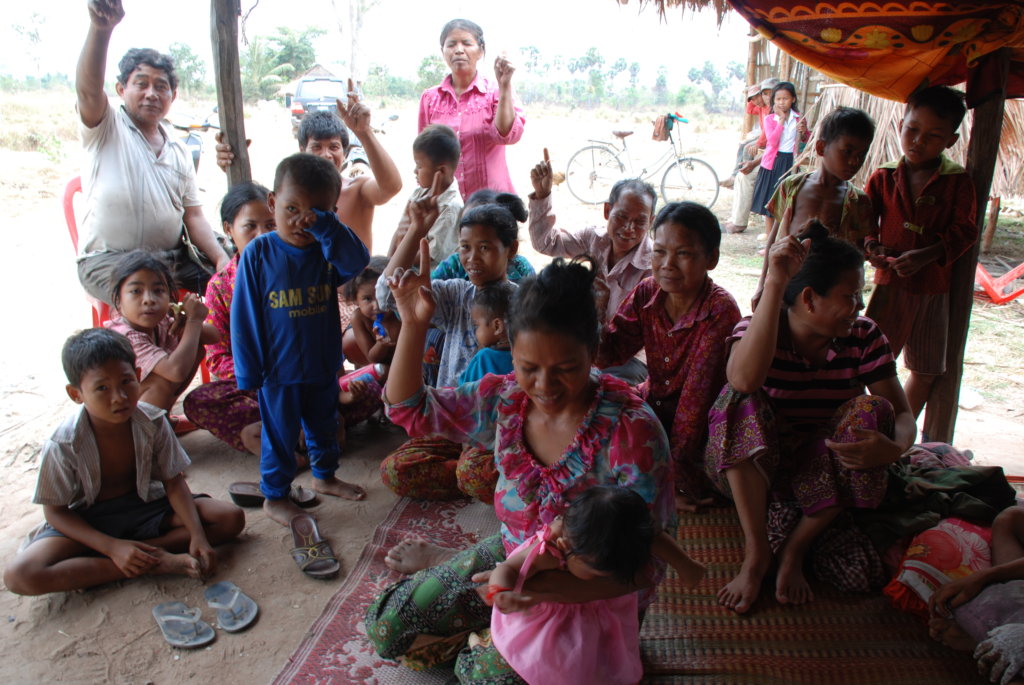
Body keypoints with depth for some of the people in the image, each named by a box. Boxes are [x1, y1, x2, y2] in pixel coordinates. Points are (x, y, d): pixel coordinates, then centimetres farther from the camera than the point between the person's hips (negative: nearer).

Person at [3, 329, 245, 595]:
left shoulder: (153, 422, -16)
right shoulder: (63, 445, -22)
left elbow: (173, 482, -7)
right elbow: (56, 512, -13)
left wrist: (197, 536, -21)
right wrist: (113, 548, -25)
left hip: (145, 507, 2)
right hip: (88, 520, -1)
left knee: (231, 517, -17)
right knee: (19, 575, -31)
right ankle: (158, 562, -28)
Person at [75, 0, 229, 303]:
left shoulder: (179, 151, 16)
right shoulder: (107, 128, 2)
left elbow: (193, 216, 11)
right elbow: (88, 88, -21)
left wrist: (222, 260, -7)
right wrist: (101, 28, -39)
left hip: (173, 256, 5)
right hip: (109, 259, -5)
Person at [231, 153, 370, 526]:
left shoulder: (327, 250, -6)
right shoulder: (258, 253, -13)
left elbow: (357, 260, -28)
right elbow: (244, 315, -10)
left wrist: (325, 226, -36)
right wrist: (248, 370, -9)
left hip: (324, 365, 4)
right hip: (279, 369, -4)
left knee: (324, 427, 23)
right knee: (279, 435, 10)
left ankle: (325, 475, 45)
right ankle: (275, 495, 29)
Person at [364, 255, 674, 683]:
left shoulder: (630, 430, -27)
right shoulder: (505, 401, -11)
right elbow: (408, 409, -1)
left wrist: (547, 587, -42)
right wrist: (414, 325, -16)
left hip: (593, 595, -4)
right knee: (386, 626, 2)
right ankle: (441, 565, 26)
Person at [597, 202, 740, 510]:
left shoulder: (721, 311, -23)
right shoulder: (647, 293, -6)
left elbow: (697, 395, -25)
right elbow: (607, 354, -8)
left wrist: (676, 466, -24)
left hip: (702, 427, -5)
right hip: (655, 406, 5)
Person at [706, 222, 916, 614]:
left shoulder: (864, 337, -2)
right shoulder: (755, 329, -13)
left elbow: (903, 415, -6)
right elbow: (744, 379, -37)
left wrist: (894, 447, -31)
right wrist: (775, 283, -40)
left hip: (821, 474, 3)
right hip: (749, 471, -2)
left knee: (870, 409, -23)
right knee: (741, 402, -30)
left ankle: (795, 549, -16)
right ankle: (756, 553, -23)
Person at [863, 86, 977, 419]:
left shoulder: (958, 181, -2)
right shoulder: (884, 177, 2)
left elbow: (965, 230, -8)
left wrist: (925, 255, -23)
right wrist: (871, 246, -16)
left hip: (933, 287, 1)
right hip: (890, 282, -1)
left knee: (926, 370, 12)